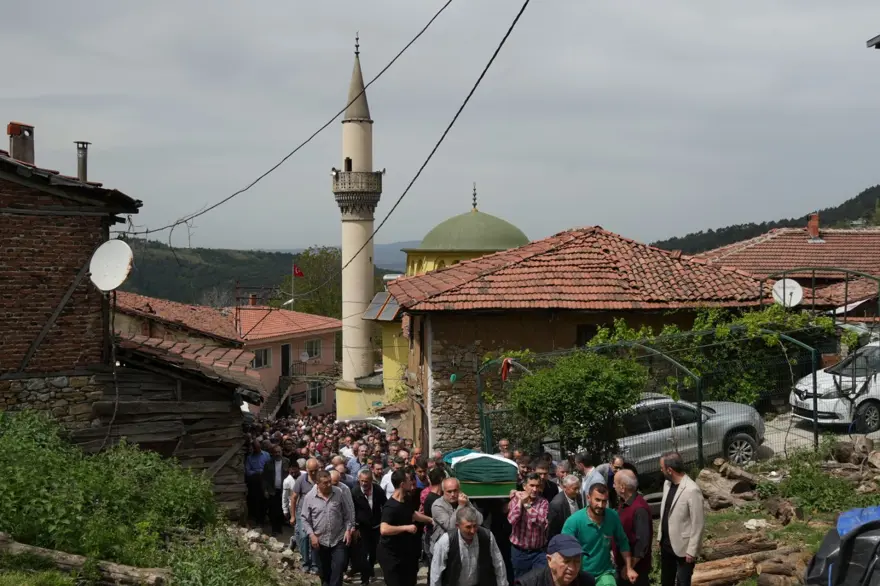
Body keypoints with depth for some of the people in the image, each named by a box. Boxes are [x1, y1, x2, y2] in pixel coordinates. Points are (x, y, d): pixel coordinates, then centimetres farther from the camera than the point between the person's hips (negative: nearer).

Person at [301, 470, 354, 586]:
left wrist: (348, 530, -6)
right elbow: (305, 519, 0)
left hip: (339, 539, -1)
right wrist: (311, 535, -9)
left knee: (338, 568, -6)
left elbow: (348, 513, 2)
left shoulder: (339, 493, -6)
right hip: (320, 541, 1)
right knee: (324, 571, 15)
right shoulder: (309, 497, -7)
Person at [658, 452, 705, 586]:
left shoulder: (692, 490, -24)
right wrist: (661, 538, 15)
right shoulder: (667, 484, 2)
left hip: (683, 547, -8)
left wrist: (692, 551, -18)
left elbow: (698, 524, -20)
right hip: (666, 544, 8)